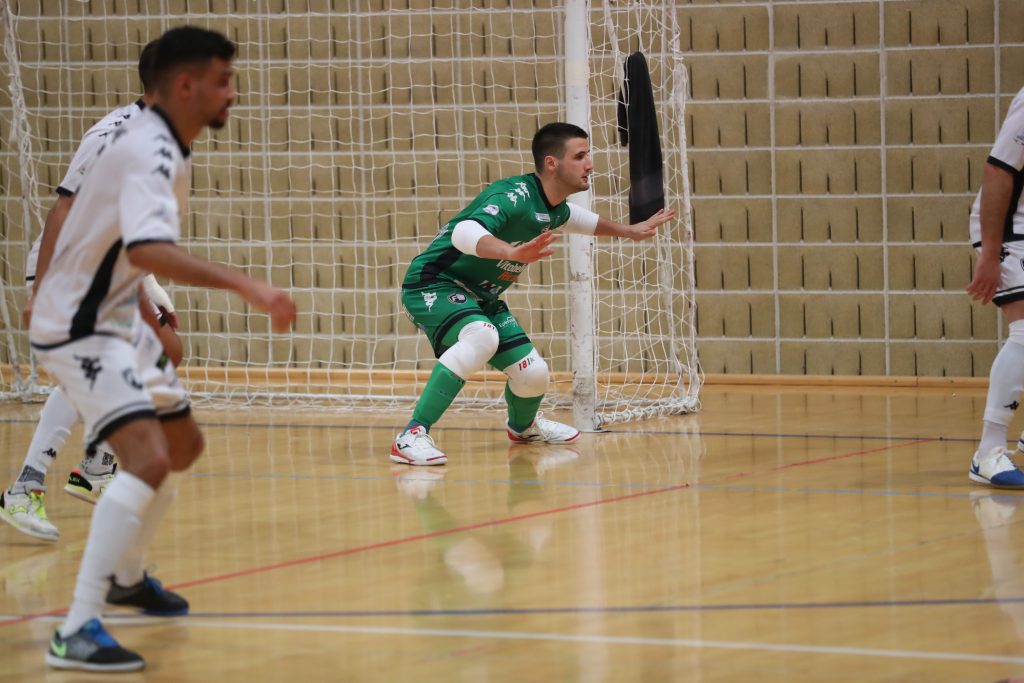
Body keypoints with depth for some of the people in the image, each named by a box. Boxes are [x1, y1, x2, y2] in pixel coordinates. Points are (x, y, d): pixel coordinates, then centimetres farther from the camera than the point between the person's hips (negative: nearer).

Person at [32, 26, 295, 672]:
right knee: (148, 460, -26)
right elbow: (149, 249, -43)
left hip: (117, 317, 11)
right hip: (79, 329, -11)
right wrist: (245, 285, -49)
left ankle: (126, 576, 43)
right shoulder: (149, 153, -25)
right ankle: (77, 632, -28)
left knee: (184, 445, 24)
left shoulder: (160, 145, 7)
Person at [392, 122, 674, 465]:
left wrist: (627, 230, 34)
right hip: (433, 283, -8)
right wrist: (513, 253, -61)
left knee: (533, 374, 3)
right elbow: (465, 232, -45)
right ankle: (412, 436, -37)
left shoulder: (552, 206, 2)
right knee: (481, 336, -37)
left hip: (480, 296, 8)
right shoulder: (515, 196, -27)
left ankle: (523, 426, 41)